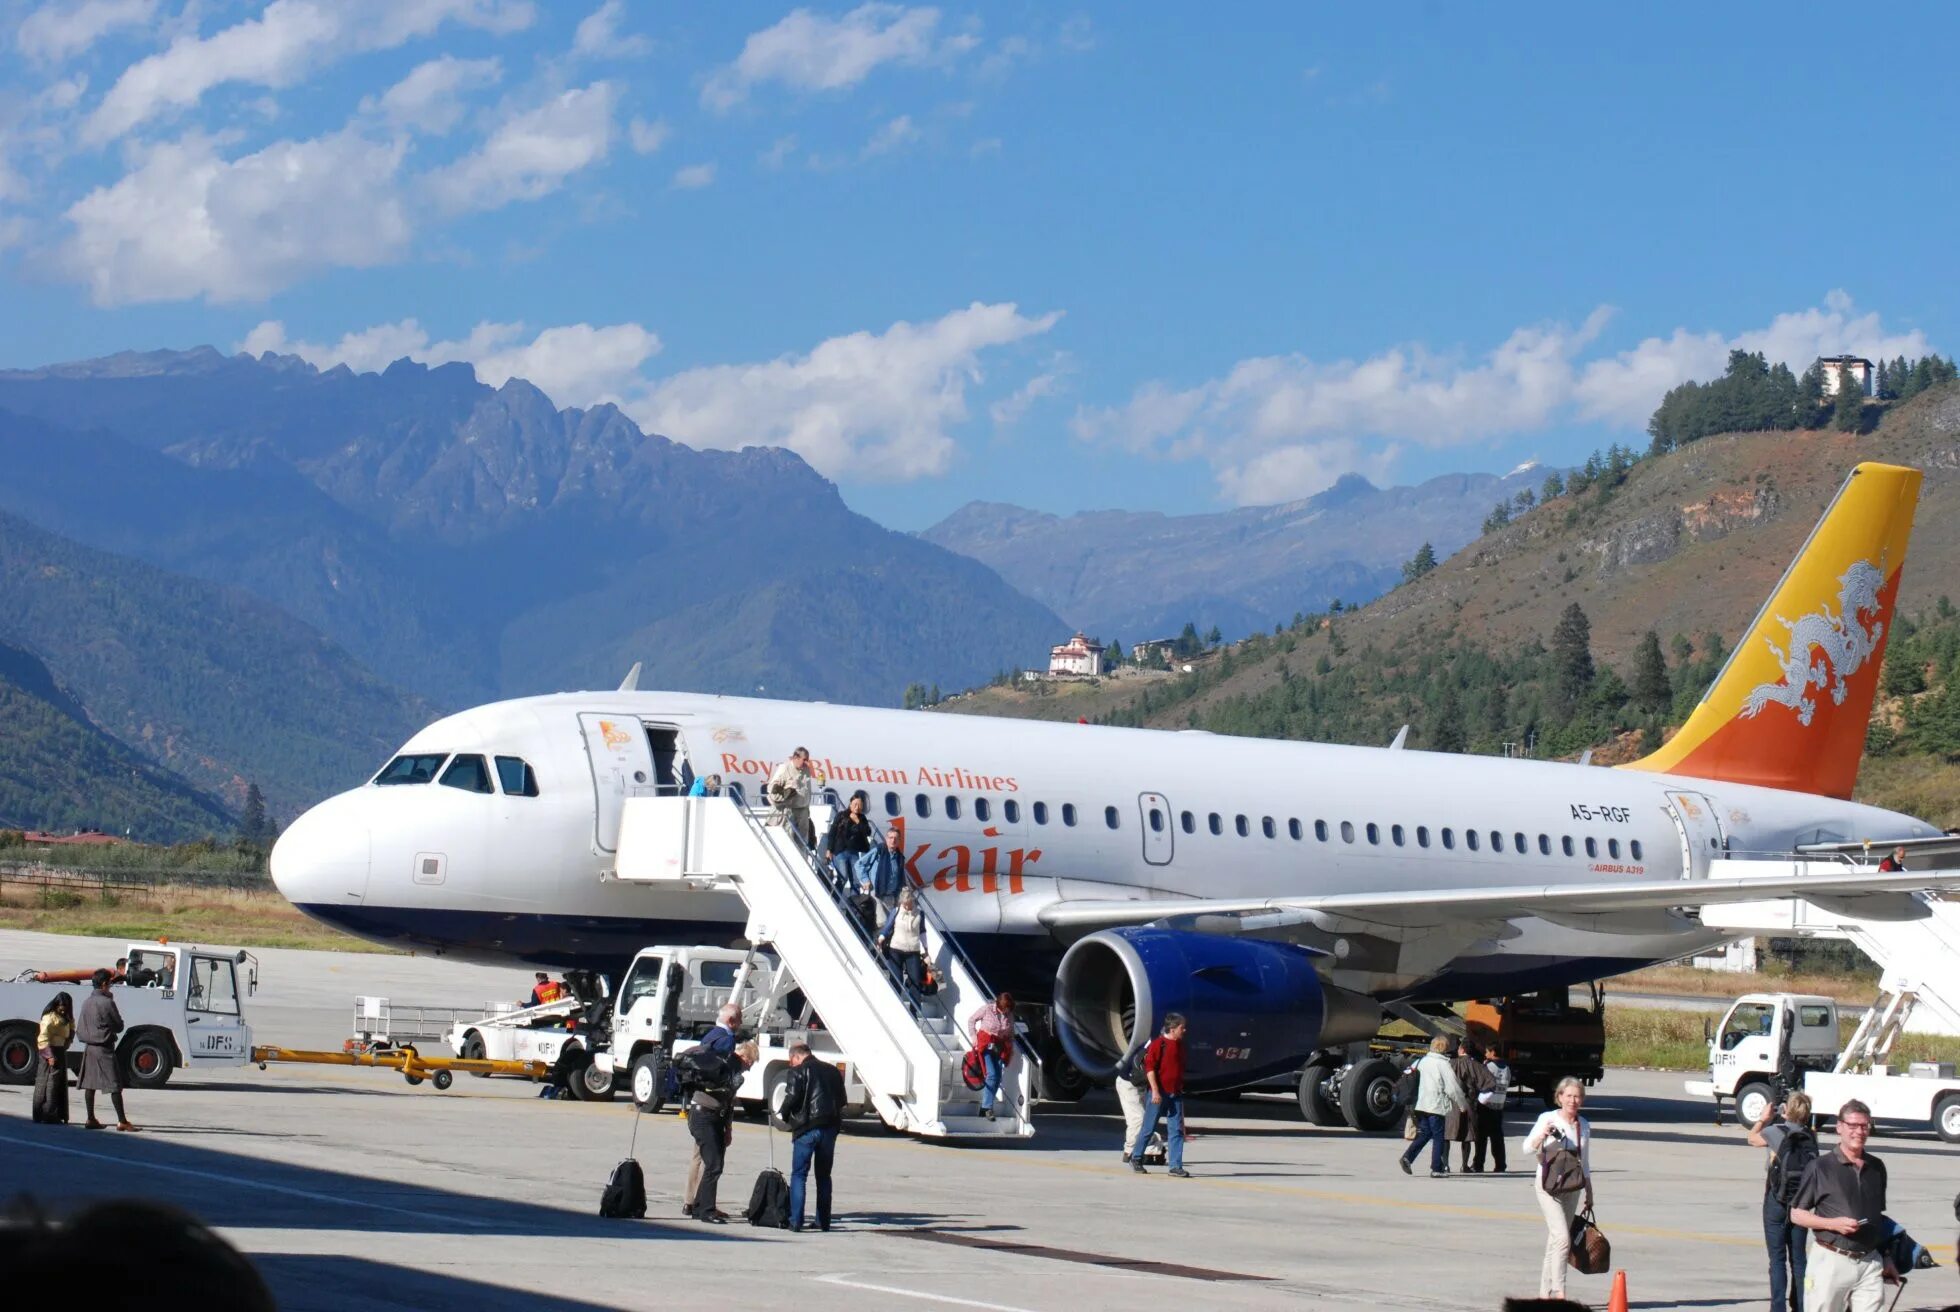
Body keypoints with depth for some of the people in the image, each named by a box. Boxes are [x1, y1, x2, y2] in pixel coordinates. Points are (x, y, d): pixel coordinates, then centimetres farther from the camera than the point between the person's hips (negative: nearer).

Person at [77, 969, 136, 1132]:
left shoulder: (86, 1003, 8)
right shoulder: (107, 1003, -13)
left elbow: (80, 1029, 14)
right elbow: (119, 1026, -5)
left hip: (88, 1046, 7)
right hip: (104, 1048, -7)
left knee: (90, 1084, 10)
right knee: (115, 1085, -5)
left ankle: (91, 1119, 12)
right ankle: (122, 1121, -8)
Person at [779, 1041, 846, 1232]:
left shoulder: (798, 1071, -4)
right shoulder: (833, 1071, 15)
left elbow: (792, 1098, -12)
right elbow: (842, 1099, 16)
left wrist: (786, 1117, 5)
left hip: (806, 1128, -5)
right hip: (830, 1128, 5)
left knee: (798, 1175, 0)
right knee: (823, 1175, 16)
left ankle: (796, 1221, -8)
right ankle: (823, 1221, 15)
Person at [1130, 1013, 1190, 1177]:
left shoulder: (1180, 1045, 13)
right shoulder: (1158, 1043, -9)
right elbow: (1149, 1067, -14)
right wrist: (1155, 1091, -19)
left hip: (1175, 1094, 6)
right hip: (1159, 1094, -6)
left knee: (1176, 1130, -1)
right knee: (1149, 1128, 3)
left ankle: (1175, 1166, -1)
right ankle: (1136, 1158, 19)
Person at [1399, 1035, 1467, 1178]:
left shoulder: (1422, 1061, 9)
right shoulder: (1443, 1064, -11)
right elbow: (1452, 1088, -10)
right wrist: (1463, 1104, 2)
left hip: (1421, 1105, 6)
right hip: (1437, 1106, -6)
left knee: (1424, 1134, 15)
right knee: (1439, 1137, 3)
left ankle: (1408, 1156, -4)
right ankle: (1436, 1168, 3)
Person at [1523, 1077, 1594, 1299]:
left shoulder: (1584, 1126, 9)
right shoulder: (1548, 1119, -5)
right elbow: (1528, 1147, -12)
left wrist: (1589, 1193, 18)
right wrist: (1543, 1135, -30)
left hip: (1572, 1188, 5)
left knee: (1555, 1241, 9)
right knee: (1562, 1238, -17)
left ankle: (1545, 1291, 16)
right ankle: (1559, 1291, -16)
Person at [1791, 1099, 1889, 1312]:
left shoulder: (1876, 1168, 12)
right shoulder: (1821, 1167, -3)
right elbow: (1796, 1214, -1)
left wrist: (1886, 1258, 19)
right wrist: (1833, 1224, -14)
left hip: (1869, 1263, 4)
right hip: (1831, 1260, -4)